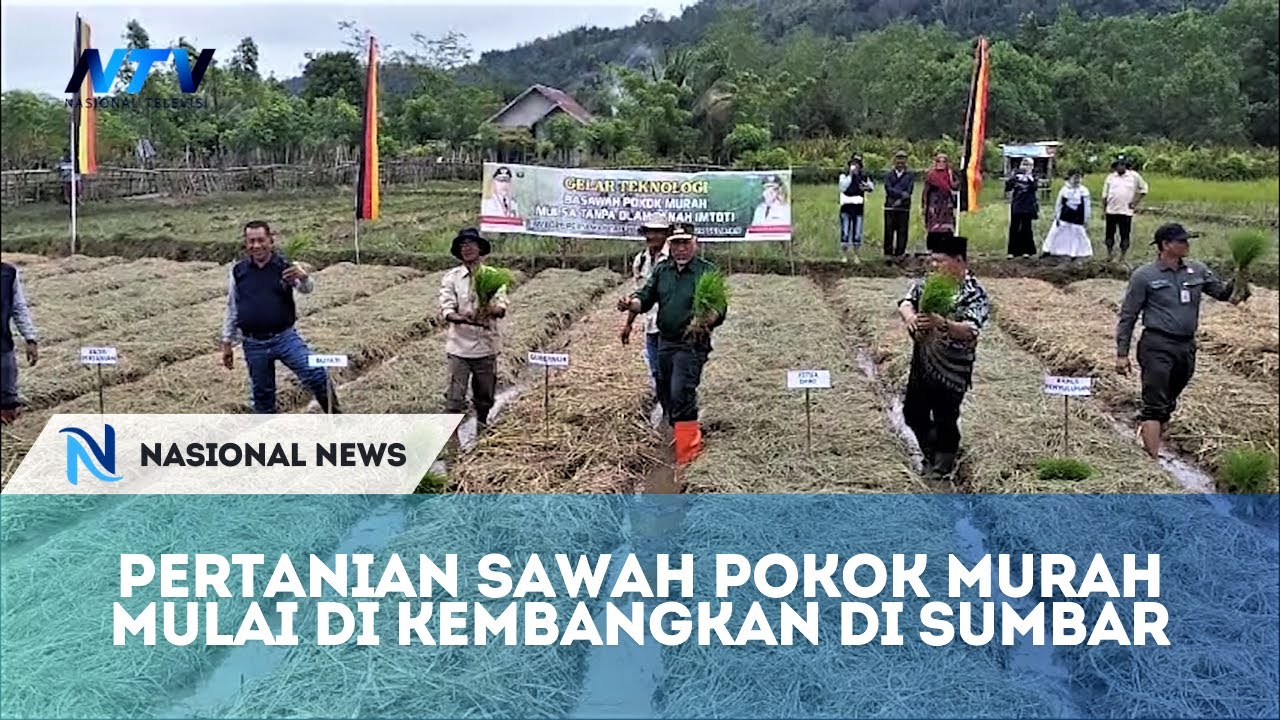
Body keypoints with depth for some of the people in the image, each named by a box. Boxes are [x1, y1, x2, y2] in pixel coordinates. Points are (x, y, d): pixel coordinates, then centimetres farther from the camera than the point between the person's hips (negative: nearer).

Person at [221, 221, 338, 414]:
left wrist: (303, 277, -43)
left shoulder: (285, 267, -3)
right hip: (253, 345, 2)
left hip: (285, 337, -2)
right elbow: (231, 309, 12)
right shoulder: (238, 272, 4)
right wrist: (227, 343, 12)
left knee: (316, 374, -17)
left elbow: (307, 289, -19)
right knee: (262, 394, 11)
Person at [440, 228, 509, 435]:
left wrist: (491, 309, -30)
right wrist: (462, 318, -30)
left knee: (485, 396, 13)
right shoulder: (451, 277, 2)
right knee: (454, 397, -7)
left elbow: (502, 307, -6)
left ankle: (482, 430, 33)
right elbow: (446, 309, -8)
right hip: (459, 345, -2)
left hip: (486, 345, 2)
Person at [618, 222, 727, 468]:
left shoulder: (707, 271, -8)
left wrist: (705, 320, -37)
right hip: (665, 341, 6)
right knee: (665, 394, 16)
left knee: (681, 393, -17)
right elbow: (646, 298, 5)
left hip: (692, 344, -6)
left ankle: (687, 451, -10)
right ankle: (681, 435, 37)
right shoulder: (662, 270, 8)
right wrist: (630, 303, -19)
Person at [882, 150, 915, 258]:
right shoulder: (888, 175, 13)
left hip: (904, 207, 0)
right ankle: (888, 252, 4)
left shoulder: (910, 175, 11)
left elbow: (909, 190, 0)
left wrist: (900, 200, -14)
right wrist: (902, 194, -15)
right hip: (890, 207, 0)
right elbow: (889, 189, -2)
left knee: (902, 231, -2)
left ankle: (900, 253, 3)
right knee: (889, 231, -2)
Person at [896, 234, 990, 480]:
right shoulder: (927, 283, 2)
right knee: (913, 413, 18)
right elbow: (905, 302, -11)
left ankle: (942, 464, 29)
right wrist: (910, 316, -36)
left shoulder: (975, 294, -15)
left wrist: (941, 324, -47)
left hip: (952, 370, -6)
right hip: (922, 364, 6)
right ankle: (931, 453, 43)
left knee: (945, 420, 4)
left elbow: (970, 331, -28)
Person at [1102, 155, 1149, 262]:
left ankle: (1122, 258, 11)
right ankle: (1109, 254, 21)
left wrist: (1135, 202, 2)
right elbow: (1105, 195, 9)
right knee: (1109, 233, 7)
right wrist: (1103, 209, 6)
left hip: (1126, 212, -1)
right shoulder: (1110, 177, 6)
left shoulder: (1134, 176, 1)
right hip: (1111, 211, 2)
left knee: (1125, 235, 2)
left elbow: (1143, 189, 9)